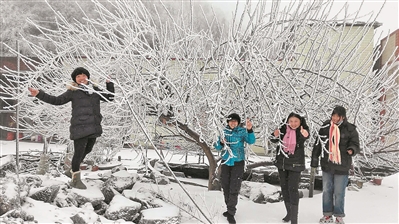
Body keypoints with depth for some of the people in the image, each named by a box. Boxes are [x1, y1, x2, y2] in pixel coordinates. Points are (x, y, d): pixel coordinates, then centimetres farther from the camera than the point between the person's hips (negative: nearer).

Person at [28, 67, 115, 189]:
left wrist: (109, 84, 14)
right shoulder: (73, 92, 2)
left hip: (94, 127, 6)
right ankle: (76, 179, 10)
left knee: (87, 150, 16)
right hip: (80, 127, -6)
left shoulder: (95, 90, 14)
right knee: (79, 152, -7)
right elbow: (56, 100, 3)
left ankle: (73, 171, 36)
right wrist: (39, 94, -2)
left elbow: (110, 97, 23)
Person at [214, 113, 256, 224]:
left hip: (238, 163, -4)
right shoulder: (224, 131, 1)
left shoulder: (242, 131, -7)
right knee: (225, 186, 12)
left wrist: (250, 130, -40)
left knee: (234, 189, -6)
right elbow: (217, 147, 5)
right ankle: (230, 209, 29)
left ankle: (231, 213, 1)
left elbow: (251, 141, -23)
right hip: (226, 162, 4)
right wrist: (221, 142, -17)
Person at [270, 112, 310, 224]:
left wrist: (305, 135, -59)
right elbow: (273, 140, 1)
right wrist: (275, 135, -22)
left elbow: (305, 136, -34)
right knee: (284, 187, 13)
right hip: (282, 162, 5)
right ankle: (289, 212, 29)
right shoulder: (283, 128, -4)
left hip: (295, 164, -5)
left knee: (293, 189, -10)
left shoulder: (302, 130, -13)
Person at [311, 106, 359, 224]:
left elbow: (355, 144, -3)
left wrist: (352, 149, -26)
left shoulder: (350, 129, -7)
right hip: (327, 165, 3)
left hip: (342, 167, -3)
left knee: (339, 193, 1)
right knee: (327, 191, 10)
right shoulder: (325, 127, 2)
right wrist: (314, 159, 9)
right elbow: (318, 144, 9)